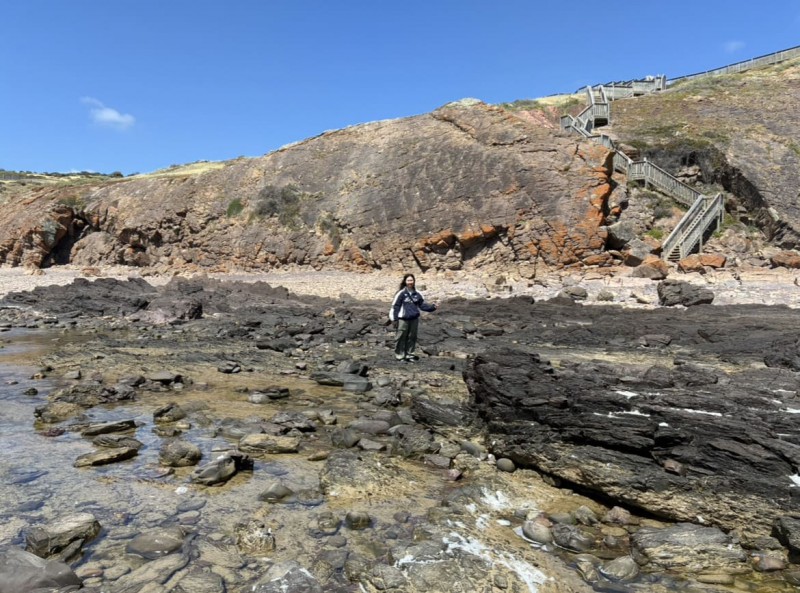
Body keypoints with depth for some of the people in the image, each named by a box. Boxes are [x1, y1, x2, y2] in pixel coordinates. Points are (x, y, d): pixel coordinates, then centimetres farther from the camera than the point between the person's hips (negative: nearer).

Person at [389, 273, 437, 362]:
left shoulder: (417, 294, 6)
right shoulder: (401, 293, -9)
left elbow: (422, 305, 10)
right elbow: (395, 306, -10)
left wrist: (431, 307, -5)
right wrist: (395, 318, -14)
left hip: (414, 319, 5)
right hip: (403, 319, -5)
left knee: (412, 337, 13)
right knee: (401, 337, 0)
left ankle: (409, 354, 25)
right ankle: (399, 355, 11)